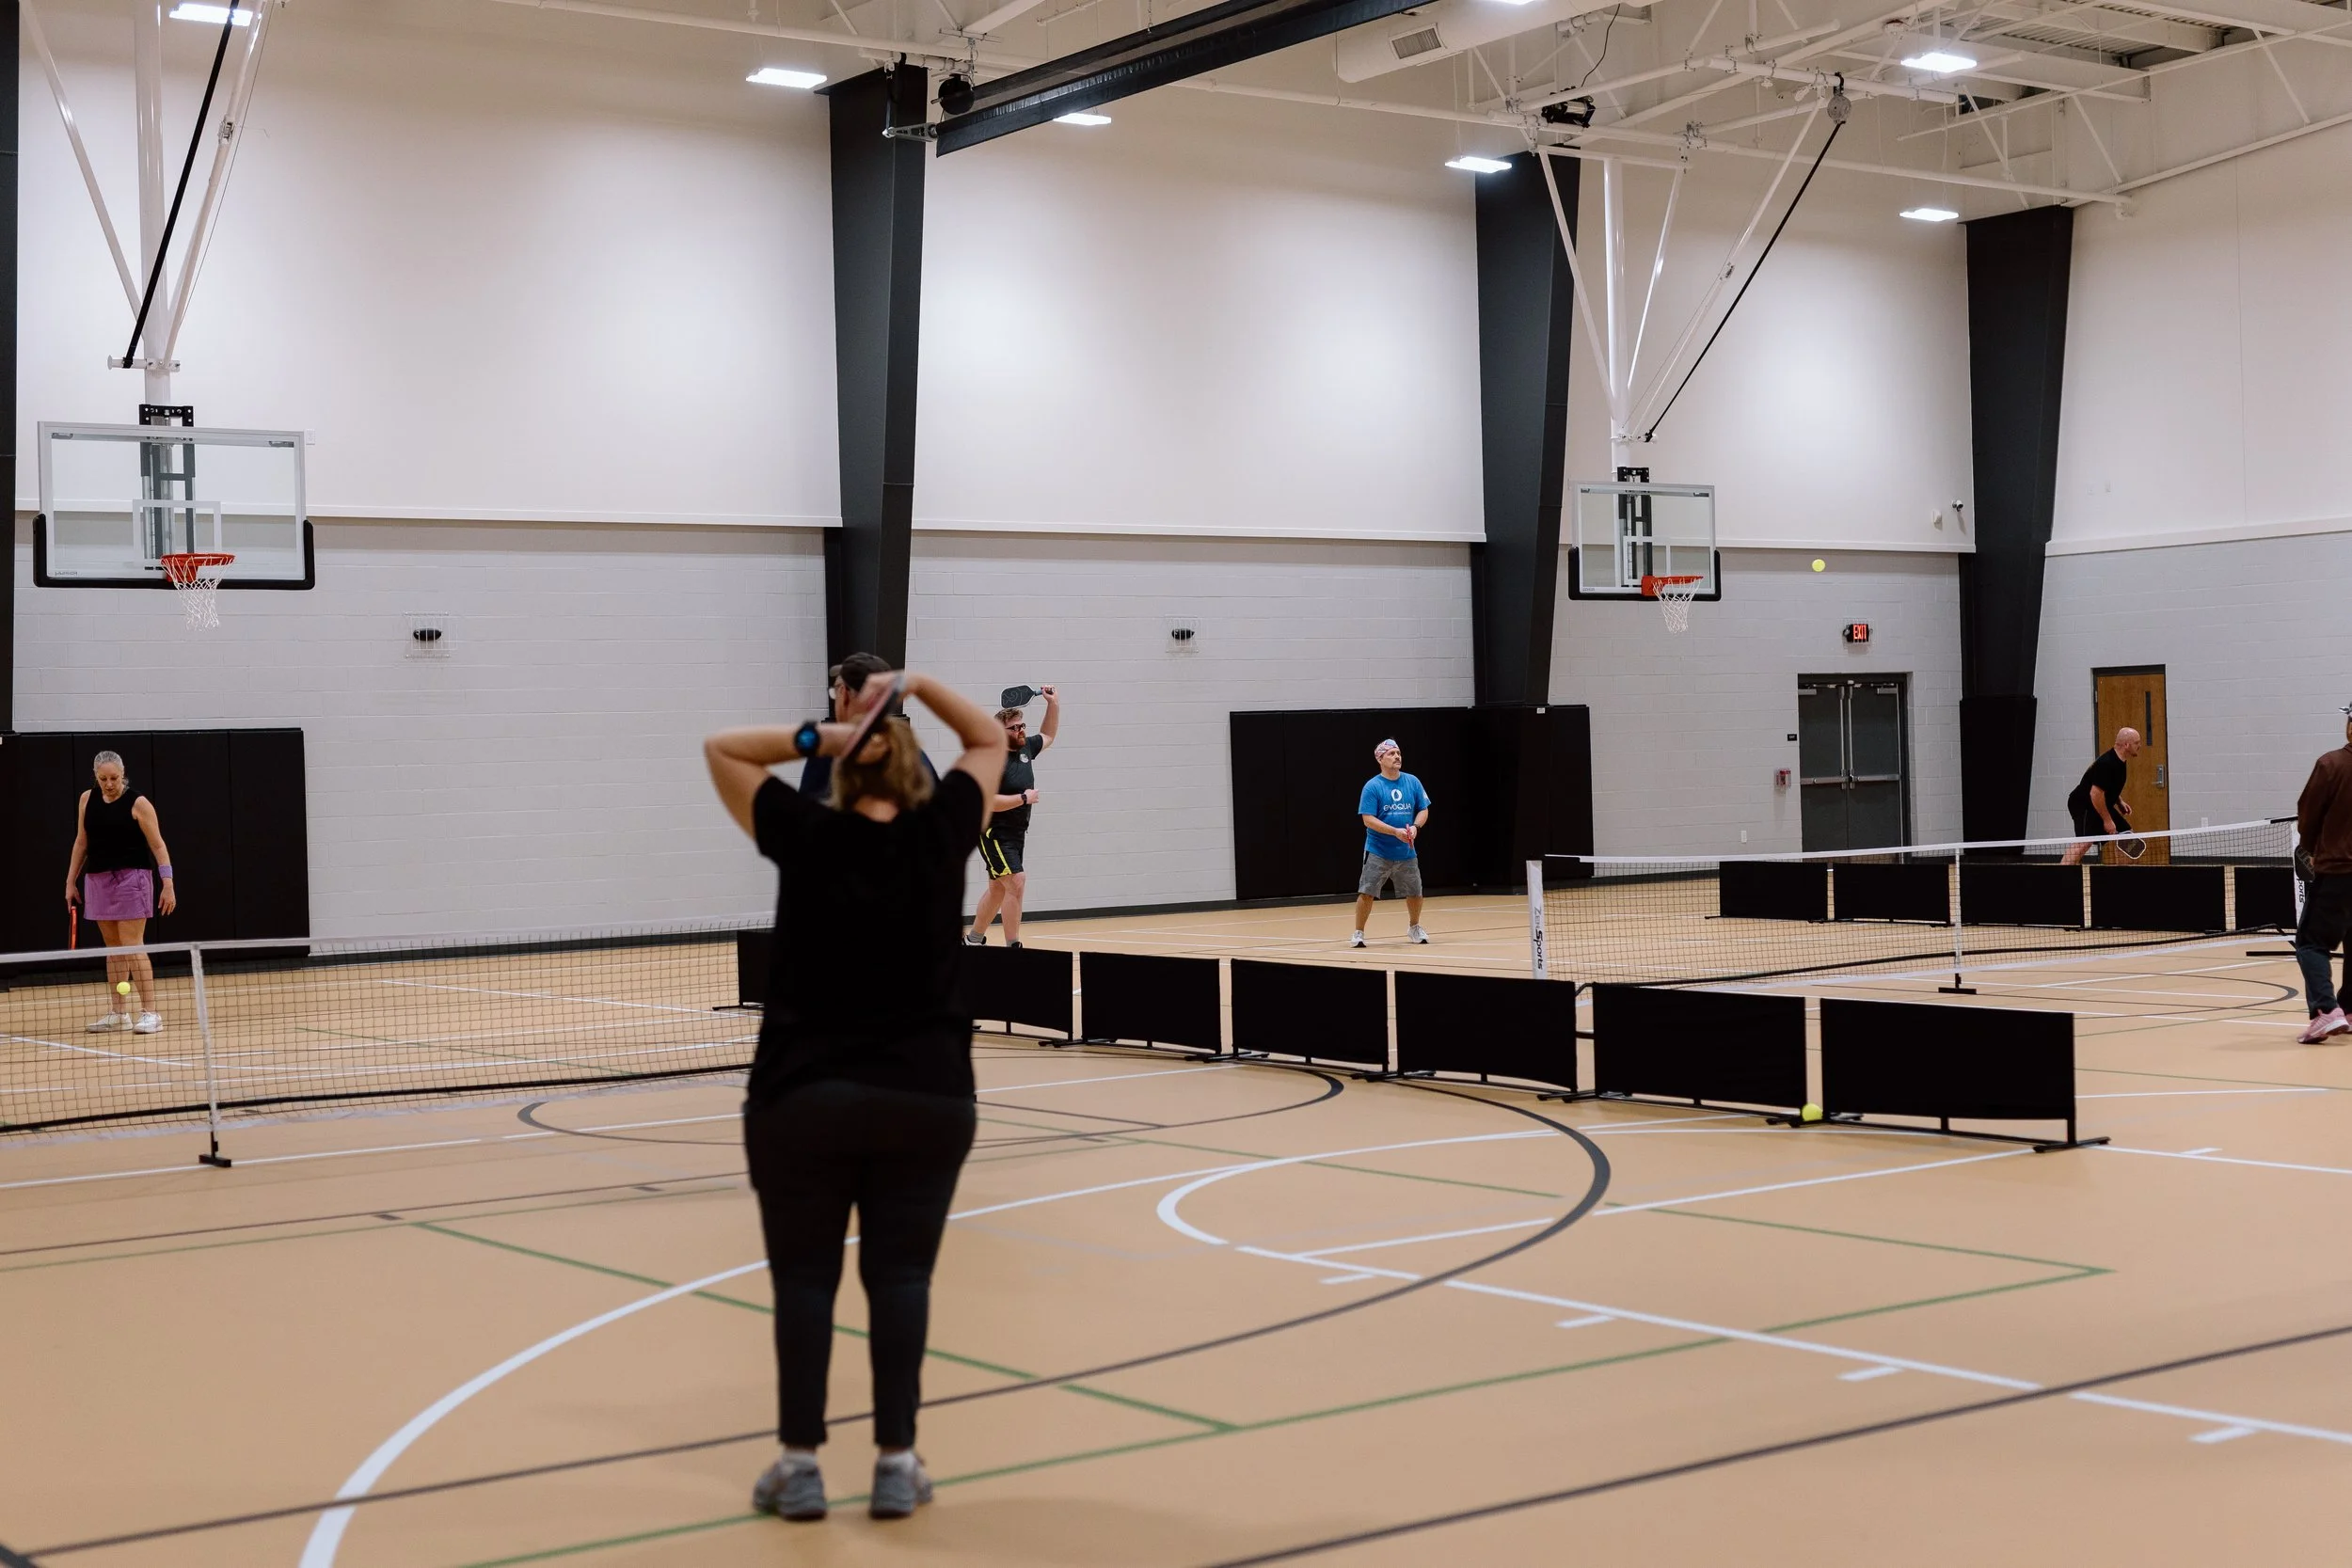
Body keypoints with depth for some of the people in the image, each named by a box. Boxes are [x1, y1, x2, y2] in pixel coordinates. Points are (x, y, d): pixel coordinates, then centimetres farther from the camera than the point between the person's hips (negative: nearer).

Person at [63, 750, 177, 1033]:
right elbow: (81, 842, 16)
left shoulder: (138, 804, -7)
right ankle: (118, 1013, 13)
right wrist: (71, 881, 14)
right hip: (97, 880, 5)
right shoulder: (87, 800, 7)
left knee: (132, 946, -9)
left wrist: (168, 884, -13)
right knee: (113, 947, 8)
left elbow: (158, 846, -7)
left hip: (131, 879, -5)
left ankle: (150, 1012, -8)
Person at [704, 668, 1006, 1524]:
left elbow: (720, 748, 7)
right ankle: (896, 1464, 5)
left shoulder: (807, 837, -4)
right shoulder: (940, 835, -1)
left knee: (804, 1277, 6)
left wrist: (814, 737, -5)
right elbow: (990, 741, 15)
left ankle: (800, 1465, 8)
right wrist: (915, 687, 5)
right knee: (900, 1276, 6)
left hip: (803, 1094, -1)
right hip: (926, 1096, 1)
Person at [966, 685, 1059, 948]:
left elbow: (1048, 735, 25)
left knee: (998, 887, 16)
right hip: (994, 834, -9)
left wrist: (1054, 704, 13)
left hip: (1016, 833, 9)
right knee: (1016, 882, -17)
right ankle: (1012, 947, -13)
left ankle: (973, 940, 31)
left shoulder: (1025, 748, 5)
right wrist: (1024, 798, -22)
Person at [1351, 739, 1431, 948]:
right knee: (1366, 893, -9)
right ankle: (1358, 933, 3)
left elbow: (1423, 811, 8)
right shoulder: (1372, 786, -10)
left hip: (1406, 852, 4)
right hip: (1378, 852, -4)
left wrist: (1415, 826, -13)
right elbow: (1368, 820, -14)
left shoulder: (1413, 782, 3)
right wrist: (1396, 831, -24)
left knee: (1415, 893, 11)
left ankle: (1414, 927, 35)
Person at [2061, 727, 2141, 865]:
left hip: (2100, 807, 10)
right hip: (2083, 804, -10)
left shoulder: (2119, 761, 6)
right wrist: (2107, 820, -22)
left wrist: (2120, 802, 11)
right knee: (2082, 843, -26)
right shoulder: (2107, 763, -25)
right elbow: (2096, 794, -27)